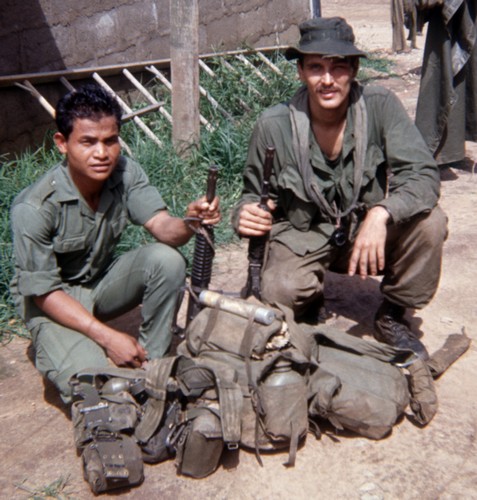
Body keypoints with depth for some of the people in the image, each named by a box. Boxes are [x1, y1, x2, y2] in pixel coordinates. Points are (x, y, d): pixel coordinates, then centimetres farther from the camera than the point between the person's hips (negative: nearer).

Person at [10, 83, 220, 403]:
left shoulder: (126, 173, -16)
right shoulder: (35, 208, -28)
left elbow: (162, 226, -24)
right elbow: (44, 292, -22)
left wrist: (189, 223, -49)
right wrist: (107, 336, -27)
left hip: (104, 280, 5)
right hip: (53, 302, -4)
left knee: (168, 259, -25)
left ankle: (151, 362, -6)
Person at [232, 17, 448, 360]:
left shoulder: (380, 106, -16)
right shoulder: (273, 127, -15)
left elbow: (423, 175, -22)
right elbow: (254, 194, -1)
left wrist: (381, 213, -41)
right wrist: (246, 215, -25)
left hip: (368, 228, 1)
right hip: (303, 238, -1)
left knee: (429, 222, -27)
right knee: (279, 295, -30)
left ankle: (392, 315, 1)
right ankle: (313, 301, 12)